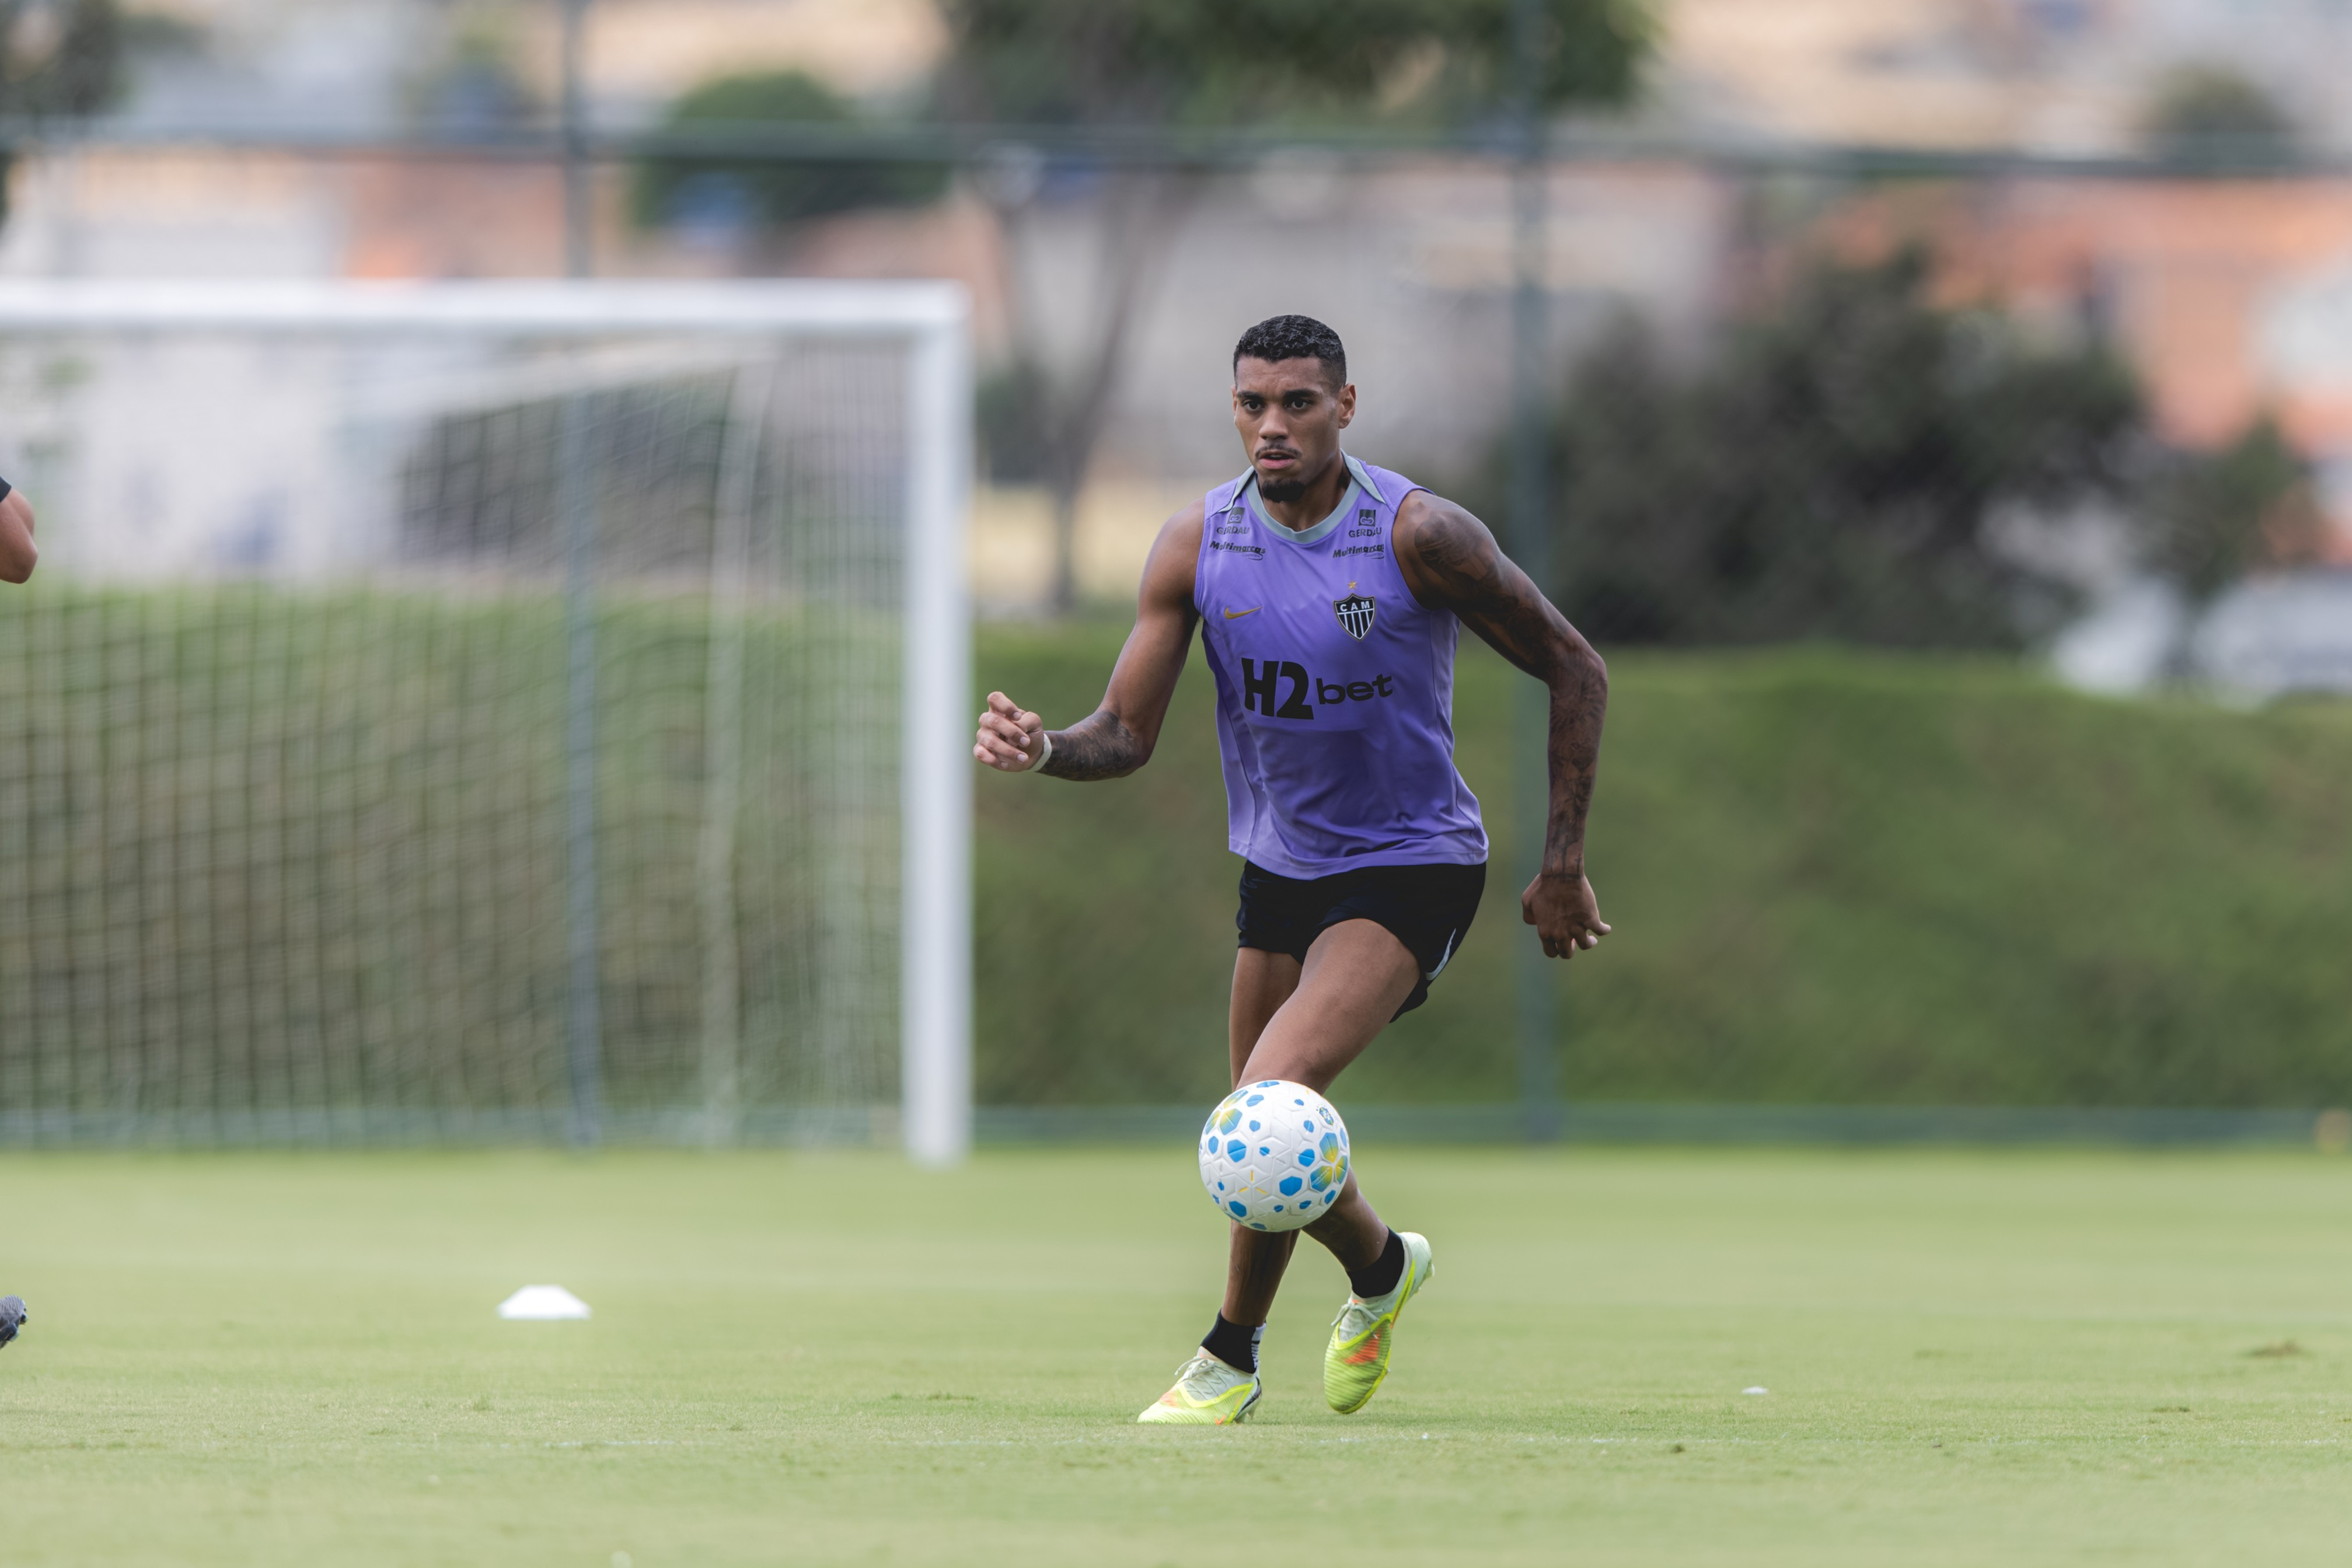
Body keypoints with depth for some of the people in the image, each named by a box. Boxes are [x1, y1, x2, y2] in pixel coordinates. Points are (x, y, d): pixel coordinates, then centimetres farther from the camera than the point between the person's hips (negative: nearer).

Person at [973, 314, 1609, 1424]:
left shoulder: (1419, 535, -17)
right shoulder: (1197, 545, -6)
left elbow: (1574, 671, -7)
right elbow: (1127, 734, -5)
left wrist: (1564, 862, -7)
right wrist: (1042, 749, -28)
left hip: (1411, 867, -5)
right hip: (1280, 865, 5)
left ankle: (1231, 1356, -4)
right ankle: (1381, 1264, 44)